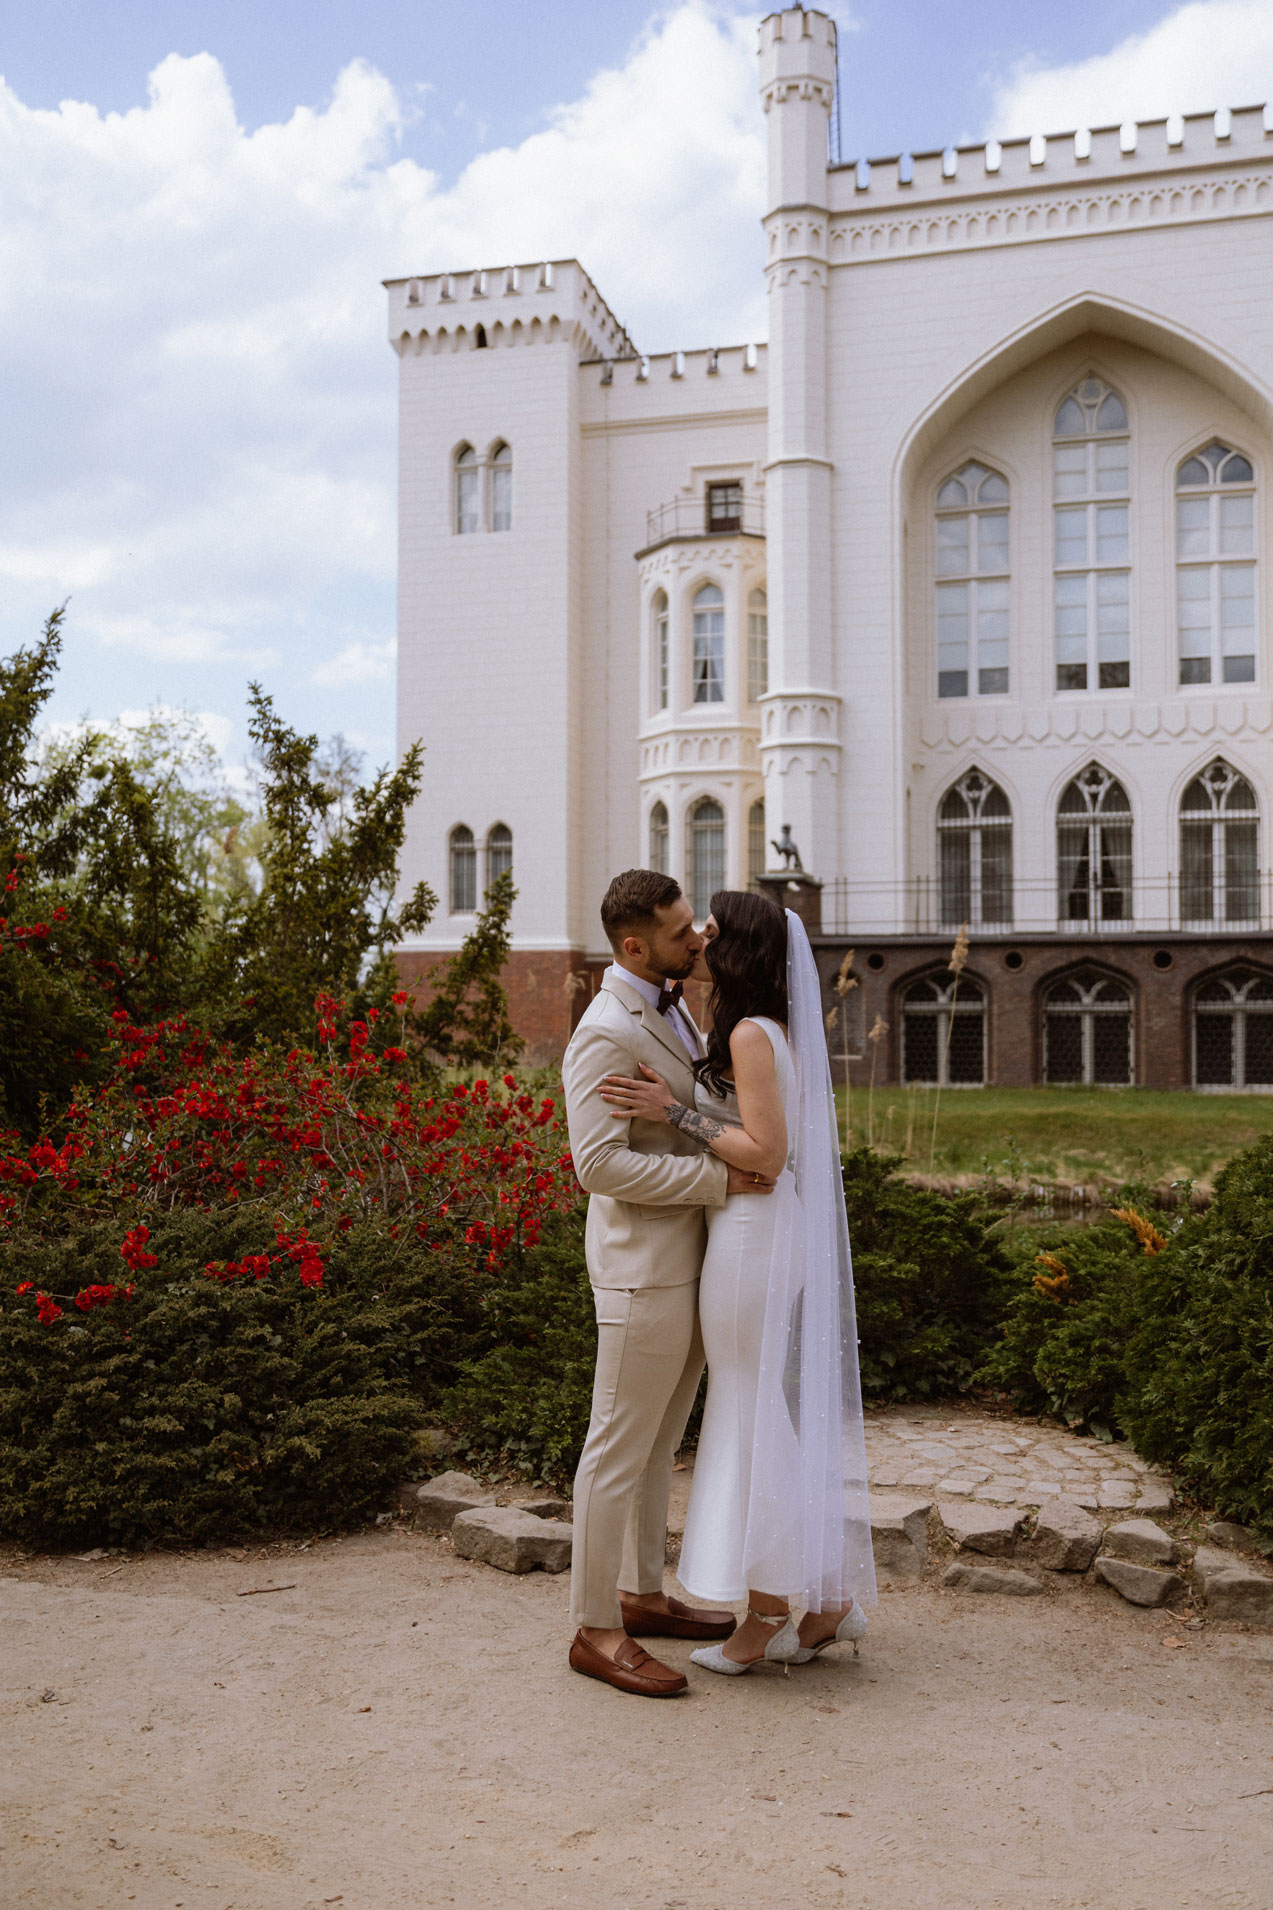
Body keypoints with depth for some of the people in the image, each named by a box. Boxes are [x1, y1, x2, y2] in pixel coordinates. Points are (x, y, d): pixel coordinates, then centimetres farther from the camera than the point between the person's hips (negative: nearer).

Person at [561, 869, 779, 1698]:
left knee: (660, 1440, 19)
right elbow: (600, 1163, -25)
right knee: (619, 1449, 0)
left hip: (691, 1263, 9)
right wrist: (719, 1179, -23)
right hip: (643, 1267, -9)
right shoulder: (605, 1033, -19)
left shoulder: (673, 1009, 12)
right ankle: (596, 1630, 11)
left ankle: (643, 1594, 32)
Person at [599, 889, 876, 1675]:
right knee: (798, 1413, 14)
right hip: (786, 1235, 9)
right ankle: (832, 1597, 23)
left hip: (754, 1240, -9)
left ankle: (766, 1617, 14)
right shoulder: (783, 1030, 12)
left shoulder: (751, 1034, -16)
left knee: (757, 1418, 2)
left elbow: (766, 1153, -19)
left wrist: (676, 1111, -18)